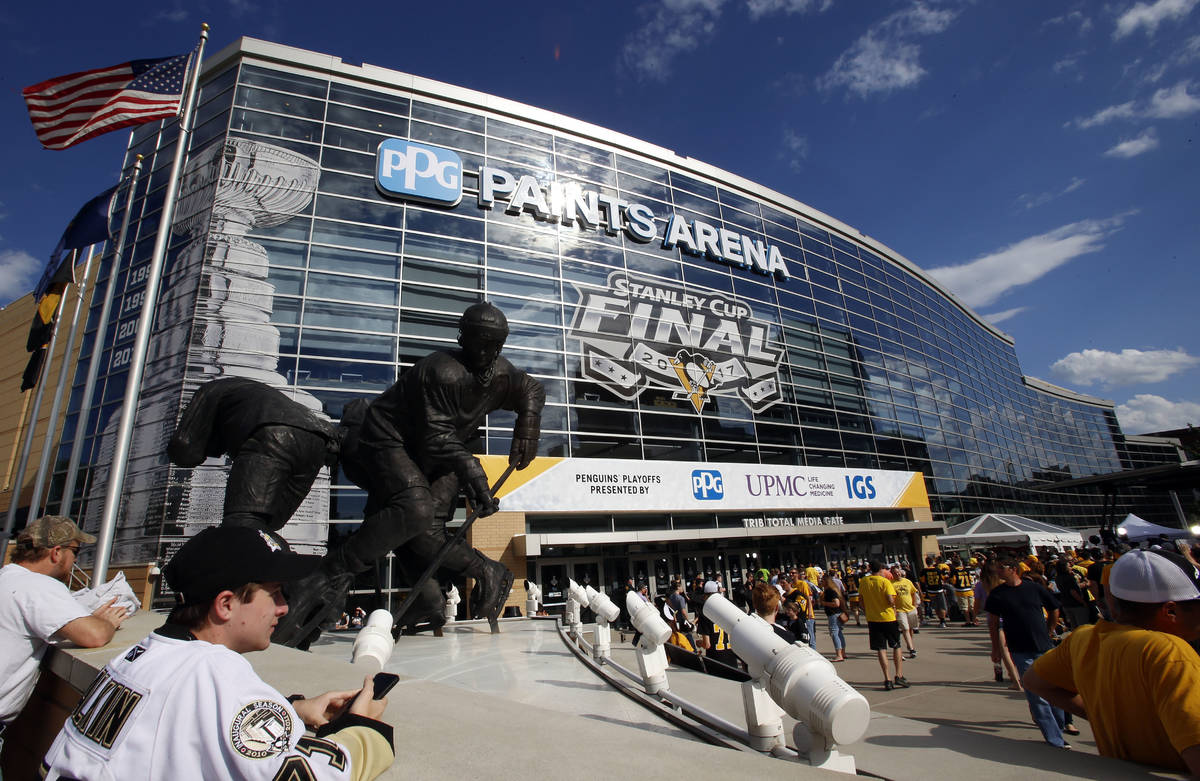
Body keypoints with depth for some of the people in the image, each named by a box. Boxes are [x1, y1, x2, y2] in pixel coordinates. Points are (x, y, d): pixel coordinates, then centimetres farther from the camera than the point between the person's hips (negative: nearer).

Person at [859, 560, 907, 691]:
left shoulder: (863, 582, 1)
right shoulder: (885, 582, -13)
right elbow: (891, 601, -19)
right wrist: (894, 606, 3)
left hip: (872, 619, 3)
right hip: (888, 617, -3)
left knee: (880, 649, 6)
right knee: (896, 646, 15)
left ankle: (887, 680, 4)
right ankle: (899, 676, 14)